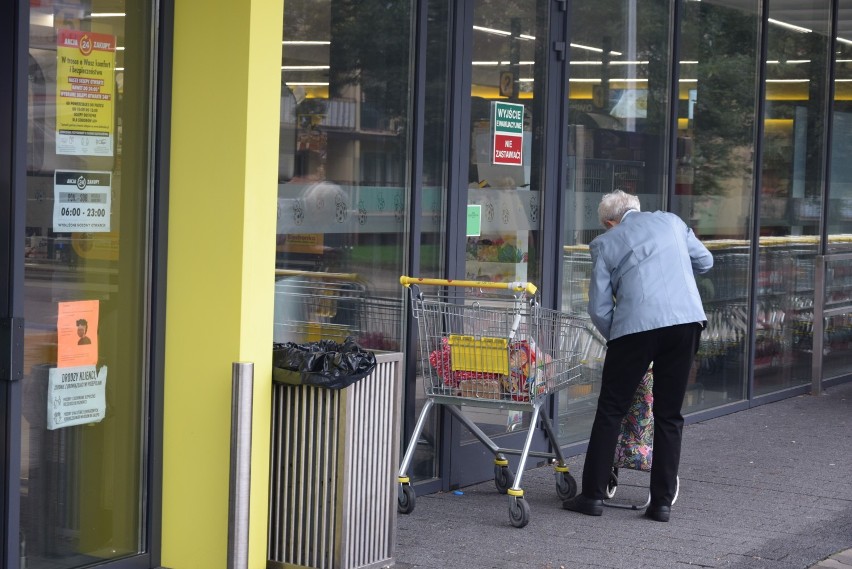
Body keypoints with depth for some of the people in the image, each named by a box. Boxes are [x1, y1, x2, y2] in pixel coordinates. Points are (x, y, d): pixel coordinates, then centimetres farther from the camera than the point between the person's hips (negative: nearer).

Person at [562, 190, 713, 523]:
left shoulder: (605, 244, 12)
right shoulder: (671, 222, 19)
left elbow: (599, 308, 7)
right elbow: (704, 262, 30)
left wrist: (615, 338, 21)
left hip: (636, 324, -3)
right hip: (686, 320, 3)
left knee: (611, 410, 8)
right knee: (669, 414, 11)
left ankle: (593, 495, 10)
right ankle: (662, 501, 12)